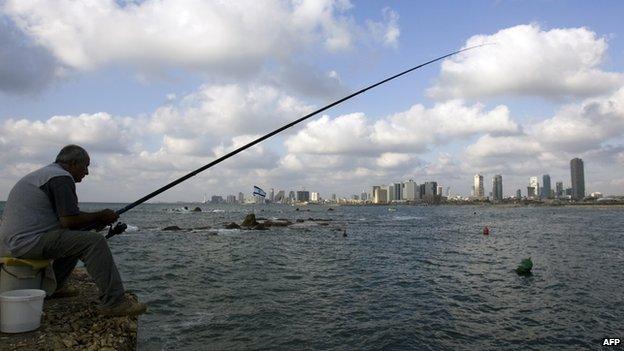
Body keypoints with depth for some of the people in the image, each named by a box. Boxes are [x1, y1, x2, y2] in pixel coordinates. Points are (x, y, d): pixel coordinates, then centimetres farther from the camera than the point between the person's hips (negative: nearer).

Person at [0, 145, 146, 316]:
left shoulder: (45, 173, 21)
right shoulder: (61, 178, -12)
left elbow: (65, 216, 24)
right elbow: (68, 221, -19)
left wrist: (98, 218, 15)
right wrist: (100, 216, -5)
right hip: (28, 242, -11)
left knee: (77, 237, 24)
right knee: (94, 242, -20)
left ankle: (53, 286, 26)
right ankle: (113, 302, -25)